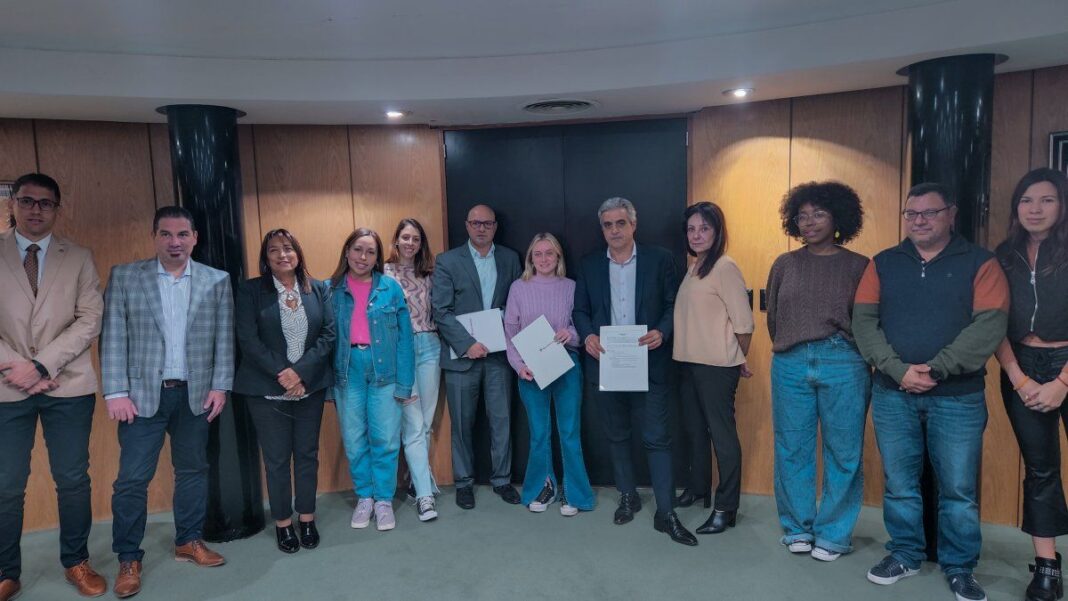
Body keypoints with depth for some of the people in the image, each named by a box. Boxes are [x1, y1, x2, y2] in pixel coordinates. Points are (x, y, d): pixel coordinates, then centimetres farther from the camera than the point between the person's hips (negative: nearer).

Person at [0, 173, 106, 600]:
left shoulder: (79, 258, 6)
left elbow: (90, 320, -3)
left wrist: (40, 365, -12)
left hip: (68, 387, 1)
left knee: (73, 481, 8)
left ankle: (76, 563, 24)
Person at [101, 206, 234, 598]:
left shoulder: (217, 281, 3)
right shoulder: (124, 277, -1)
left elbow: (224, 339, 3)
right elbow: (112, 338, -3)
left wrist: (220, 386, -3)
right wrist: (115, 392, -9)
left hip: (196, 394, 2)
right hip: (142, 394, -2)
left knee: (193, 470, 13)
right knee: (132, 478, 1)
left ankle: (189, 541, 29)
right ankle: (129, 558, 17)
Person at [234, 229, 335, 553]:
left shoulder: (319, 290, 4)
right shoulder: (250, 291, -2)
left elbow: (329, 334, -2)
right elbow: (248, 340, -8)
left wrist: (300, 371, -14)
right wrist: (282, 375, -15)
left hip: (309, 387, 2)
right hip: (268, 390, -2)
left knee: (307, 454, 11)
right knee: (276, 459, 6)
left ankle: (307, 518, 26)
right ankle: (283, 522, 21)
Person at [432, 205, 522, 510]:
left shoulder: (510, 258, 8)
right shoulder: (448, 261, -1)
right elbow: (441, 311, -7)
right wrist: (467, 344, -16)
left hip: (498, 353, 2)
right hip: (462, 355, -2)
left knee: (501, 420, 7)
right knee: (462, 424, 7)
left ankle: (501, 479, 23)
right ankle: (464, 482, 23)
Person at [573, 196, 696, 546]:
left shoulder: (659, 259, 0)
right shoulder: (589, 265, 7)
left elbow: (673, 304, 0)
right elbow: (581, 310, 9)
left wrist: (662, 332, -18)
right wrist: (587, 335, -11)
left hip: (648, 364, -3)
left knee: (657, 438, -2)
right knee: (616, 436, 15)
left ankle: (666, 513, 7)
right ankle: (628, 496, 32)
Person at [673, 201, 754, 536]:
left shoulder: (725, 267, -12)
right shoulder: (693, 269, 12)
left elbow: (743, 321, -13)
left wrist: (738, 360, -2)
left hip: (717, 366, -8)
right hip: (689, 361, 8)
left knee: (722, 432, -2)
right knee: (695, 428, 18)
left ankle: (726, 508, 8)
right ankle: (698, 488, 35)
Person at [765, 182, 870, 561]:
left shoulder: (858, 266, 1)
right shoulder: (785, 264, 8)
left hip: (844, 364, -2)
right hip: (790, 365, 2)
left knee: (843, 454, 5)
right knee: (792, 450, 7)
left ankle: (833, 534, 20)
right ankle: (797, 528, 23)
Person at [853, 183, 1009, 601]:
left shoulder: (980, 263, 1)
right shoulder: (882, 264, 8)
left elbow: (989, 326, -9)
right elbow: (864, 321, 0)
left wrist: (936, 369, -17)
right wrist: (898, 370, -13)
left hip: (958, 398, -2)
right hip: (892, 395, 2)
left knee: (959, 488, 6)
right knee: (899, 482, 10)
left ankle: (959, 567, 23)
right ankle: (905, 554, 27)